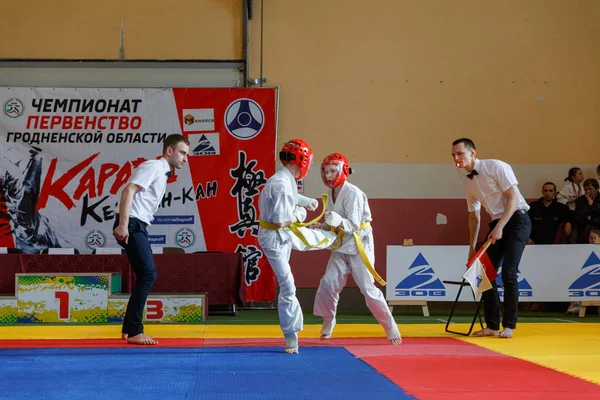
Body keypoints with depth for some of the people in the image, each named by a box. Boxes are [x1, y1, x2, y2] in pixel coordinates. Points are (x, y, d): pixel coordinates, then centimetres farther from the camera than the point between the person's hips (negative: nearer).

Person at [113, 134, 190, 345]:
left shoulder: (162, 172, 21)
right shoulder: (154, 166, -9)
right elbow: (128, 191, -19)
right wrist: (123, 225, -25)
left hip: (137, 227, 10)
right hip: (131, 225, -10)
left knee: (145, 277, 12)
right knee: (148, 275, -14)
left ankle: (129, 329, 18)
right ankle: (134, 331, -12)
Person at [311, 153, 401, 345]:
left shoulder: (353, 193, -20)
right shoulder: (332, 193, 4)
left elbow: (353, 225, -25)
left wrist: (339, 221, -44)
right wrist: (322, 226, -6)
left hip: (359, 244, -7)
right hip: (341, 245, 7)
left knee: (368, 288, -7)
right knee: (328, 284, -2)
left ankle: (391, 328, 5)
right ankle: (328, 323, 19)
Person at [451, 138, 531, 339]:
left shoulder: (496, 167, -12)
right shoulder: (468, 181, 9)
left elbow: (514, 197, -16)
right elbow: (474, 216, 17)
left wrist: (500, 227, -22)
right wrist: (472, 247, 14)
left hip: (517, 220, -7)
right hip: (496, 224, 7)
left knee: (508, 273, -13)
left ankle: (509, 326, -3)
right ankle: (492, 325, 9)